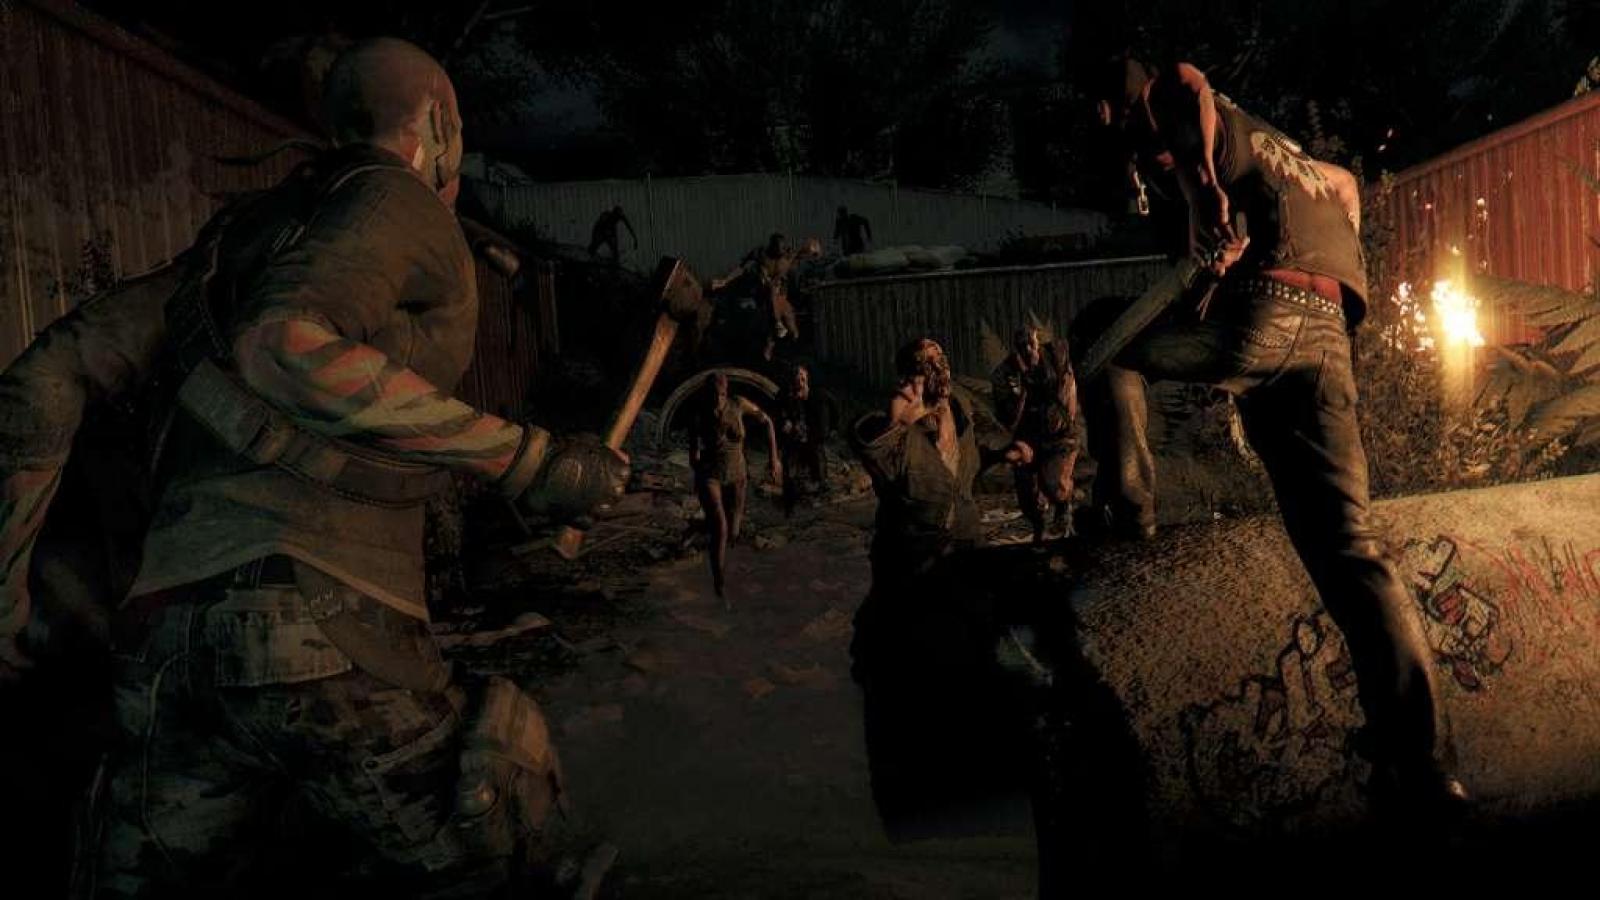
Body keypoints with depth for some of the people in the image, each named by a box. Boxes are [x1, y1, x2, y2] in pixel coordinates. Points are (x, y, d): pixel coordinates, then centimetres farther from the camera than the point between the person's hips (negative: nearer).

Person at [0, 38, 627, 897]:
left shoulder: (241, 230, 22)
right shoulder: (399, 201, 2)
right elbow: (285, 343, -17)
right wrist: (522, 457, -14)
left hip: (163, 645, 8)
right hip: (324, 638, -7)